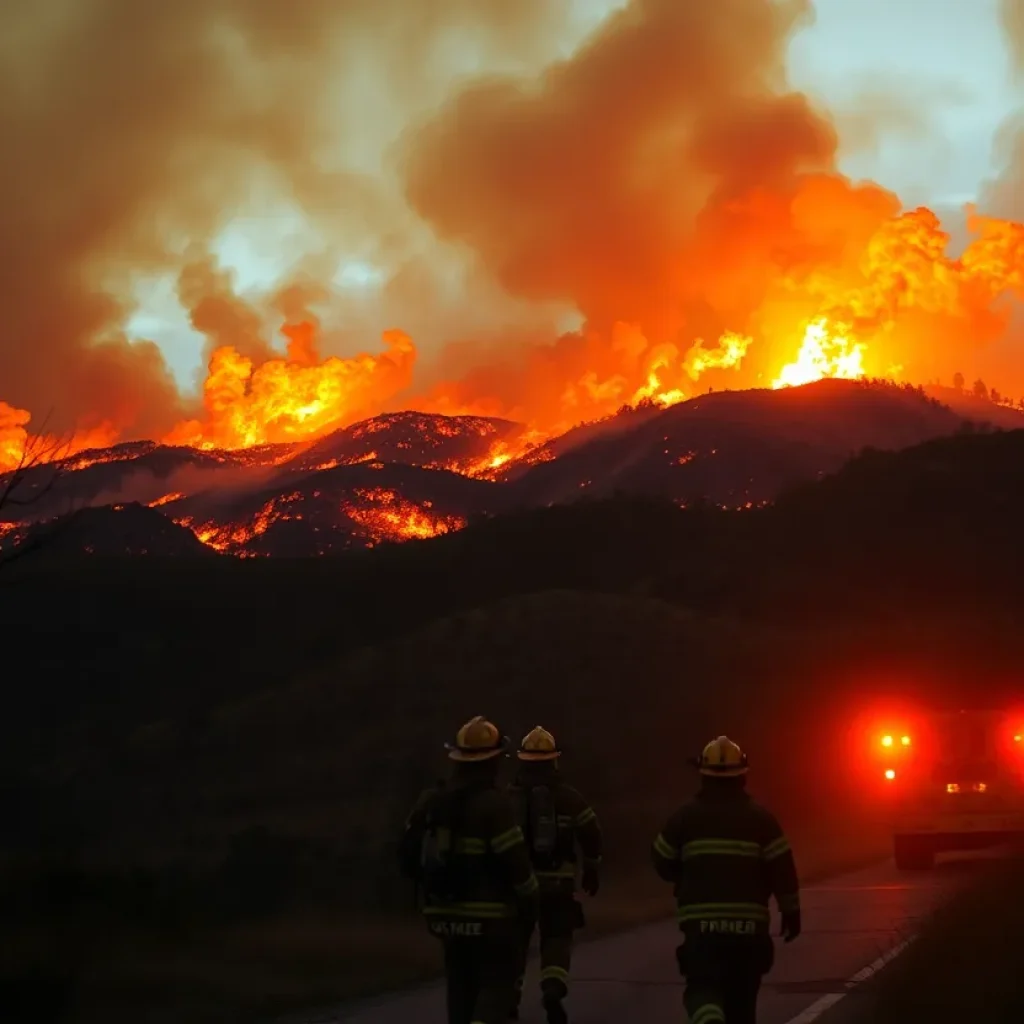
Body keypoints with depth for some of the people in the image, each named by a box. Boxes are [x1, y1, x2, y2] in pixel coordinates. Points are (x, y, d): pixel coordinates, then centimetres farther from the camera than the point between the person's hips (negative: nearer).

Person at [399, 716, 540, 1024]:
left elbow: (408, 854, 8)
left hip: (445, 913, 6)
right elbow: (515, 861, -16)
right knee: (496, 983, 3)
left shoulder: (430, 801, 3)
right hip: (489, 915, -5)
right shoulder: (494, 804, -15)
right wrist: (530, 903, -2)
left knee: (462, 985, 18)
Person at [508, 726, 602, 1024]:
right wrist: (591, 870, 18)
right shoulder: (568, 797, 1)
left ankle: (510, 996, 13)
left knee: (516, 937, 15)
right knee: (556, 938, 6)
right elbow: (591, 834, 4)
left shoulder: (508, 796, -1)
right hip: (557, 880, 0)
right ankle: (553, 989, -18)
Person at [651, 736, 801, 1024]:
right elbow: (781, 868, -3)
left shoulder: (685, 816, 2)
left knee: (702, 986, 1)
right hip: (748, 923, 1)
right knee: (741, 995, 16)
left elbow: (663, 863, 9)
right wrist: (791, 911, 6)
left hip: (702, 922, -1)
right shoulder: (760, 817, 0)